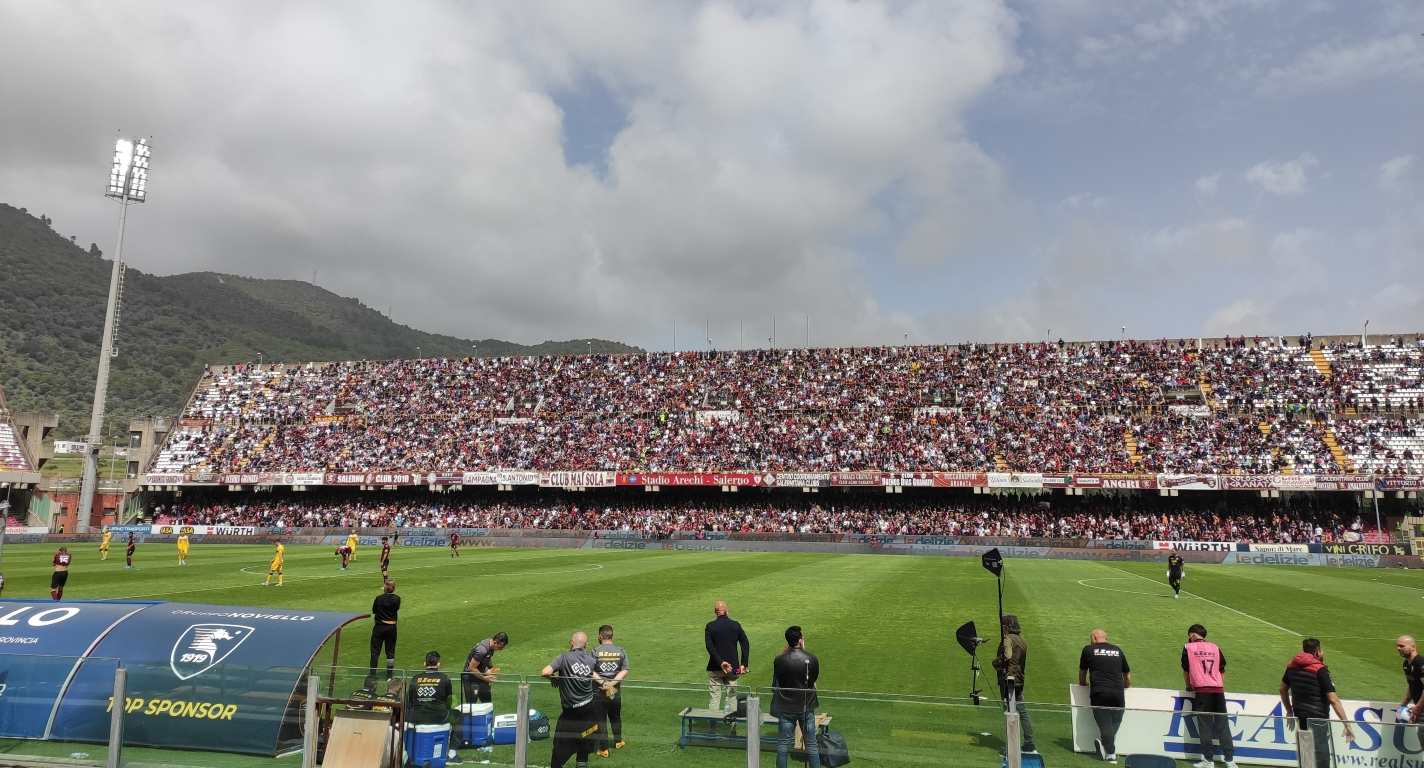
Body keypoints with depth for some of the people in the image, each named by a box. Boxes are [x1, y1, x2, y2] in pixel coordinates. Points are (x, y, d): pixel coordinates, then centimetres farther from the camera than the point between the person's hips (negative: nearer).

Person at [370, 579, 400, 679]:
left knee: (375, 651, 9)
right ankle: (389, 675, 14)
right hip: (392, 628, 2)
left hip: (379, 627, -2)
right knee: (390, 652, 10)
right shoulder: (397, 599, -7)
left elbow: (373, 611, 1)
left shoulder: (379, 598, -13)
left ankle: (373, 674, 10)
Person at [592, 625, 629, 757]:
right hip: (615, 691, 3)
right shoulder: (621, 652, -2)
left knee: (601, 720, 7)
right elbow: (625, 671, -9)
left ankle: (603, 749, 9)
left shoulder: (595, 652, -9)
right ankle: (618, 741, 38)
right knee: (615, 717, 23)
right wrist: (611, 684, -14)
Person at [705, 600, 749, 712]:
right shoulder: (736, 625, 2)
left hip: (715, 667, -2)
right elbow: (745, 644, -3)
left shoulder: (710, 626, -5)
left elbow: (709, 646, -16)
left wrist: (720, 662, -18)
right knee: (732, 696, 11)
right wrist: (744, 664, -5)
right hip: (733, 667, 2)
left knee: (714, 698, 4)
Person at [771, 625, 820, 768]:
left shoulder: (779, 660, -14)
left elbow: (776, 682, 3)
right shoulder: (812, 659, -12)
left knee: (783, 745, 9)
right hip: (806, 707, 0)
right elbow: (814, 680, 4)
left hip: (786, 708, 0)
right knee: (811, 744, 12)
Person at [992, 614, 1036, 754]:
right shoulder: (1021, 640, 13)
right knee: (1022, 712, 13)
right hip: (1019, 680, 8)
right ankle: (1029, 744, 17)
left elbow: (1007, 656, -29)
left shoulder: (1008, 639, -13)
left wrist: (996, 662, -14)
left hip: (1007, 680, -8)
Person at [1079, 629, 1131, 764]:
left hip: (1099, 693, -2)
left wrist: (1083, 684, 41)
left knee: (1105, 724, 2)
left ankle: (1111, 754, -6)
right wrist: (1127, 686, 50)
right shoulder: (1117, 651, 18)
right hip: (1118, 692, 2)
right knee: (1115, 722, 15)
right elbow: (1127, 673, 30)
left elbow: (1082, 671, 21)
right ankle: (1105, 743, 0)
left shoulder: (1088, 650, 10)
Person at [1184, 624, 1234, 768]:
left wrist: (1189, 687, 25)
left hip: (1202, 691, -3)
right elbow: (1222, 670, 15)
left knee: (1205, 726, 1)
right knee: (1223, 725, 7)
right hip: (1218, 690, 3)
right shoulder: (1214, 647, 14)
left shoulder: (1188, 647, 6)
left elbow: (1185, 670, 12)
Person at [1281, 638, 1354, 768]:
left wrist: (1289, 711, 27)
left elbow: (1283, 689, 16)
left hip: (1300, 716, 7)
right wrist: (1346, 723, -18)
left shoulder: (1292, 666, 5)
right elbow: (1333, 700, -20)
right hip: (1317, 719, -7)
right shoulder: (1320, 670, -16)